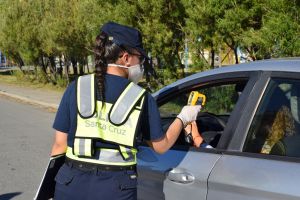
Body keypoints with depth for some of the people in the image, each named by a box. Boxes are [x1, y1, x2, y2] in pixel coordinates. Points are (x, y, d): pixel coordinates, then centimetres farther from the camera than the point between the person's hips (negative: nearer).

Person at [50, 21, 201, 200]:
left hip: (73, 185, 1)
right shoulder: (141, 98, -3)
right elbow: (161, 146, 8)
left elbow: (60, 145, 0)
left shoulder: (77, 88, -1)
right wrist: (183, 118, 22)